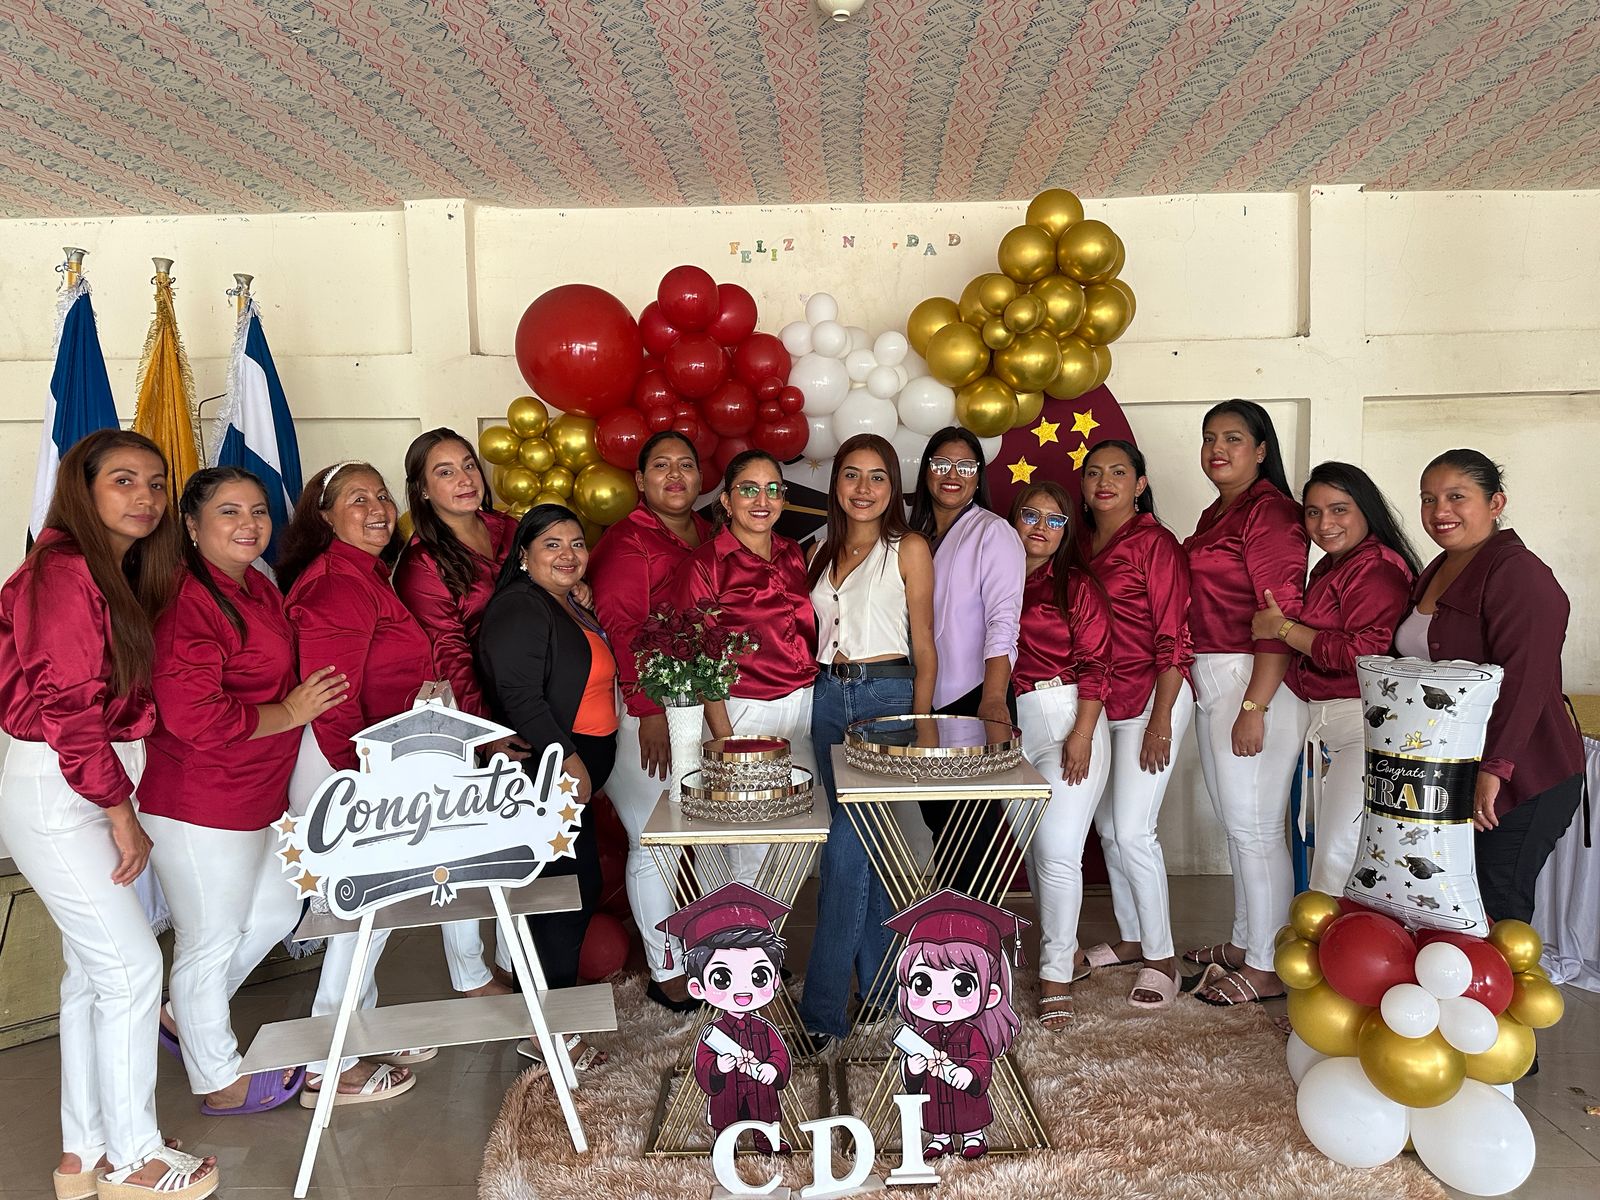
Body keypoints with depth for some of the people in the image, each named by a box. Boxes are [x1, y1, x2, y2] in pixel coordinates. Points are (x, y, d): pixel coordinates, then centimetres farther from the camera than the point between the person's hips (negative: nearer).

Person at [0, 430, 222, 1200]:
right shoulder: (64, 571, -15)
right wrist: (120, 810, -15)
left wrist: (122, 799, 4)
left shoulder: (123, 576, 13)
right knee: (131, 965, -4)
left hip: (96, 786, 9)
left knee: (93, 969, 14)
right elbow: (65, 704, -18)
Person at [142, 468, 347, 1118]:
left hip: (255, 793, 10)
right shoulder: (187, 602, -22)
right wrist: (288, 713, -17)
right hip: (198, 802, -10)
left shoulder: (260, 589, 9)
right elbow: (193, 716, -27)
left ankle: (184, 1016, 44)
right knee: (211, 937, 8)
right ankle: (219, 1080, 28)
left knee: (277, 908, 23)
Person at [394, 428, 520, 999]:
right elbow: (447, 658, -16)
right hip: (465, 720, -5)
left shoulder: (507, 530, 6)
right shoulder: (422, 562, -11)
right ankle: (471, 975, 25)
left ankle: (517, 959, 32)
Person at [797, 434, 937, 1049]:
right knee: (863, 843, 10)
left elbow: (924, 649, -2)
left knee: (847, 848, -10)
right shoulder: (824, 552, 14)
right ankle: (879, 983, 22)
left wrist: (918, 725, -8)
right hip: (828, 695, 6)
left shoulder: (908, 549, -1)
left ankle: (822, 1007, -4)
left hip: (885, 695, -5)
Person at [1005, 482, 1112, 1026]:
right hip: (1014, 724, 5)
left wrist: (1083, 734, -14)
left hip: (1067, 718, -4)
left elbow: (1095, 664, -6)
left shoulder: (1077, 586, -1)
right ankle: (1061, 941, 30)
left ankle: (1056, 974, 5)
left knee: (1057, 850, -8)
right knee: (1030, 845, 11)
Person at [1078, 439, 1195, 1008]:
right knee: (1108, 829, 13)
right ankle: (1131, 939, 29)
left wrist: (1160, 720, -17)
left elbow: (1173, 638, -13)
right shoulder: (1081, 543, 10)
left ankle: (1161, 958, 7)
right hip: (1099, 703, 7)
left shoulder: (1155, 543, -10)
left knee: (1131, 832, -8)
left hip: (1152, 699, -7)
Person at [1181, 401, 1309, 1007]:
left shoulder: (1270, 510, -13)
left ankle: (1267, 967, 10)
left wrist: (1254, 706, -22)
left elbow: (1282, 616, -19)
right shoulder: (1216, 514, 16)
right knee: (1235, 821, 18)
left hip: (1256, 682, -10)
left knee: (1254, 827, -2)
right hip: (1211, 682, 10)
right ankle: (1243, 941, 32)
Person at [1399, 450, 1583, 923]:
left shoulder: (1517, 572, -14)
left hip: (1519, 782, -9)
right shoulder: (1436, 573, 15)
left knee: (1497, 911, -5)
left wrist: (1494, 769, -26)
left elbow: (1525, 680, -23)